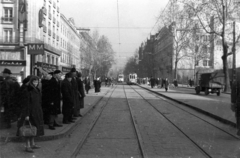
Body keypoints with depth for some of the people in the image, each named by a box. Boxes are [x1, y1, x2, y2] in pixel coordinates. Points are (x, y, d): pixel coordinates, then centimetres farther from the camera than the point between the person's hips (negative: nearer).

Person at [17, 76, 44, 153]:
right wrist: (26, 115, -21)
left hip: (36, 113, 8)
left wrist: (39, 113, 15)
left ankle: (32, 144, 26)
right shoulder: (26, 90, -16)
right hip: (30, 112, -8)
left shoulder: (36, 90, 9)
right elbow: (25, 104, -18)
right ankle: (28, 146, 4)